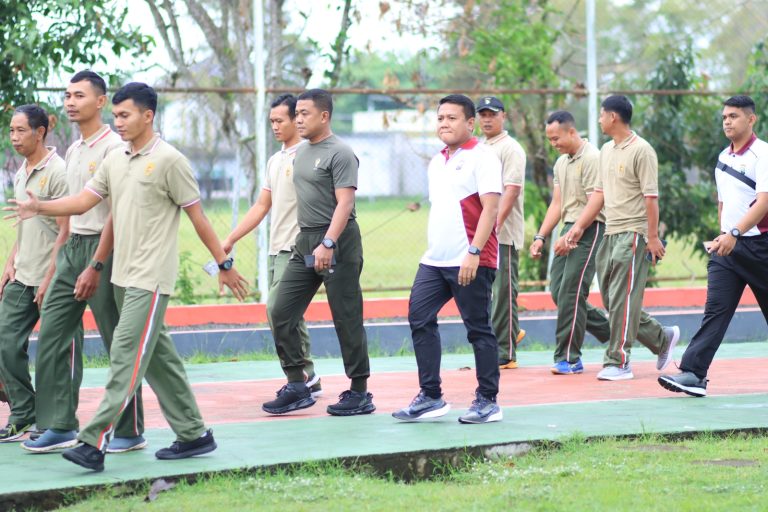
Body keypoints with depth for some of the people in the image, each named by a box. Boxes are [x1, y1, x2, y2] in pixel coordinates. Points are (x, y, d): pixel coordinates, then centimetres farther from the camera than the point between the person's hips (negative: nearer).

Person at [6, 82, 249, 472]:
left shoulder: (169, 161, -10)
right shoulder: (114, 161, 11)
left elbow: (197, 216, -6)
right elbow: (83, 202, 7)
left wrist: (224, 264, -2)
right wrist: (40, 207, -9)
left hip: (151, 279, -8)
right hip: (123, 276, 8)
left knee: (126, 356, -12)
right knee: (158, 358, 12)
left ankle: (94, 442, -17)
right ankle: (193, 435, 20)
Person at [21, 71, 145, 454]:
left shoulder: (113, 147, -11)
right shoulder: (73, 151, 15)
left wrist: (95, 267, -21)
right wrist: (57, 263, 16)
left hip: (102, 249, -9)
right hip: (71, 249, 9)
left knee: (118, 343, -2)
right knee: (53, 333, 4)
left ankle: (130, 432, 5)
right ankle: (60, 426, 9)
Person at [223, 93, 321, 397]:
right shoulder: (275, 161, 19)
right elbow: (262, 206, 22)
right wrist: (230, 240, 19)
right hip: (277, 248, 9)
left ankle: (301, 375, -9)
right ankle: (308, 379, 15)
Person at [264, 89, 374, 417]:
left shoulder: (340, 153, -11)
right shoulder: (300, 153, 16)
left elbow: (344, 203, -18)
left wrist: (328, 244, -27)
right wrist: (307, 242, 18)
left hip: (338, 242, -9)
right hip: (305, 242, 9)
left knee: (346, 319, -2)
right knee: (281, 313, 2)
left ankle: (360, 393, 6)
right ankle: (297, 387, 7)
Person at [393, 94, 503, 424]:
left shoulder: (481, 157, -7)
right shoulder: (436, 162, 17)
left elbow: (490, 208, -15)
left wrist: (473, 252, -22)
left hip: (470, 262, -8)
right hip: (434, 260, 8)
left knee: (478, 328, -1)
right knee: (419, 317, 0)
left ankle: (487, 401, 7)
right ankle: (430, 397, 5)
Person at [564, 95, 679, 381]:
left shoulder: (641, 151, -11)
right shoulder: (606, 151, 14)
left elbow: (651, 197, -13)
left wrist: (653, 237, -16)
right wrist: (579, 226, 16)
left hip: (633, 234, -9)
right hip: (610, 233, 9)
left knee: (622, 300, -9)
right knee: (611, 299, 10)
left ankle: (618, 362, -6)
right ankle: (662, 339, 24)